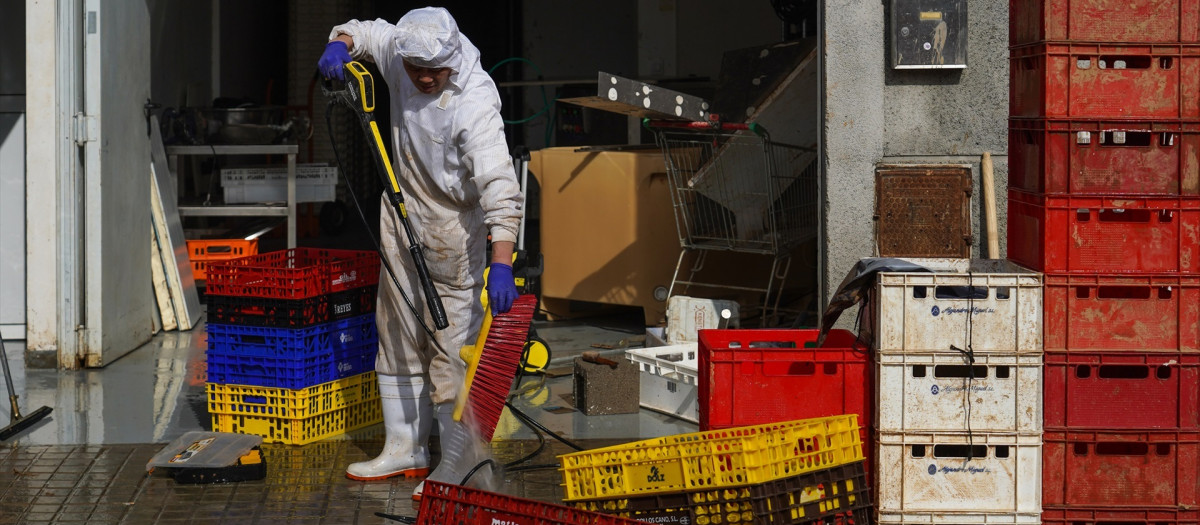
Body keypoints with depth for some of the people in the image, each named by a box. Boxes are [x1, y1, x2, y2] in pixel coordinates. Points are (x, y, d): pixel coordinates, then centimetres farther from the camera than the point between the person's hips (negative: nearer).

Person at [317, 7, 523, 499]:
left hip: (452, 223, -7)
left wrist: (501, 265, -44)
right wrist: (340, 44, -11)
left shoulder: (474, 103, -29)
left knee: (452, 343, -8)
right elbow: (362, 32, 13)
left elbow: (500, 186, -36)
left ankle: (459, 460, 0)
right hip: (401, 212, 7)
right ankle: (405, 449, 24)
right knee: (398, 333, 13)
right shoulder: (399, 51, -10)